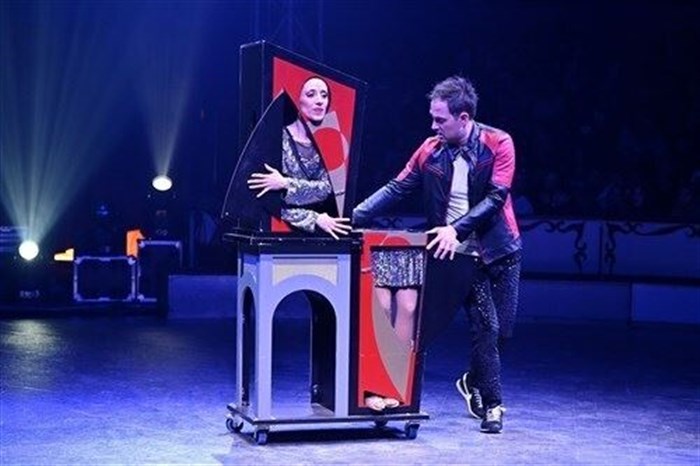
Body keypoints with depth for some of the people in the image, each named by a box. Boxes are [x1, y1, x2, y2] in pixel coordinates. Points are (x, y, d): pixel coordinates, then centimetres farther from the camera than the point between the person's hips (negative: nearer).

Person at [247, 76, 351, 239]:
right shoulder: (281, 139, -7)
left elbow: (326, 189, -6)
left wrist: (286, 184, -18)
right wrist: (315, 219, -16)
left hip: (317, 232, 3)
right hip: (281, 229, -3)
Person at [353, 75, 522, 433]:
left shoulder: (498, 144, -11)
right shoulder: (431, 150, -3)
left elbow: (495, 198, -17)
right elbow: (396, 189, -2)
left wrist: (456, 229, -27)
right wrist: (353, 217, -13)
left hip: (500, 250, 0)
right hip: (462, 254, 0)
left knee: (503, 330, 5)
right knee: (486, 328, -6)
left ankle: (474, 381, 33)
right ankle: (493, 404, 8)